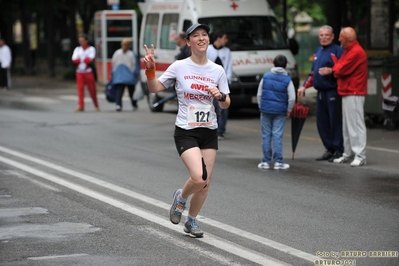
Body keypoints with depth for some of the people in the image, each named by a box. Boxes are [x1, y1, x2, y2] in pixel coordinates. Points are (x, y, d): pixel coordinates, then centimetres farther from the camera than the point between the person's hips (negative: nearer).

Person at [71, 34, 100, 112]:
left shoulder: (91, 49, 0)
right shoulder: (77, 49, 11)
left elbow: (90, 60, -14)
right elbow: (74, 60, -2)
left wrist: (80, 59, -4)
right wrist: (84, 59, -9)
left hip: (89, 72, -3)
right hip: (79, 72, 3)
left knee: (92, 89, 3)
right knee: (80, 89, -6)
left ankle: (96, 105, 19)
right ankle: (81, 106, -7)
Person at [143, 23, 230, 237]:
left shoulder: (217, 71, 2)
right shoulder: (179, 67, -6)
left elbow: (226, 104, 7)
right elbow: (155, 88, -2)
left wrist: (220, 96, -15)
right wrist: (150, 69, -19)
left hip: (209, 132, 4)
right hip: (185, 132, -4)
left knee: (205, 183, 4)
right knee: (198, 178, -20)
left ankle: (191, 221, 28)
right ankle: (180, 198, 14)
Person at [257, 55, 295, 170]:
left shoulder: (265, 77, 2)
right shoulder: (287, 80, -3)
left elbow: (259, 94, 5)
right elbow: (292, 98, -5)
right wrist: (288, 111, 7)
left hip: (265, 109, 1)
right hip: (280, 111, -1)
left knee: (266, 135, 6)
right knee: (277, 136, 0)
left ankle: (266, 161, 8)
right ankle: (278, 161, 0)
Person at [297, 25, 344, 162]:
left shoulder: (337, 51, -7)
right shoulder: (318, 51, 19)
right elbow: (313, 73, 25)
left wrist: (330, 71, -27)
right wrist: (304, 86, 20)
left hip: (332, 91, -8)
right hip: (320, 92, 8)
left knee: (335, 121, -6)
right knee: (321, 122, 9)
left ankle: (338, 151, -1)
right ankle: (329, 149, 18)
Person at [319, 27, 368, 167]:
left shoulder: (356, 52, -17)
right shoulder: (349, 50, 19)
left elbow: (342, 69, -17)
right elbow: (341, 66, 15)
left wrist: (331, 70, 2)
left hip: (354, 93, -11)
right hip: (347, 92, 11)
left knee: (356, 124, -10)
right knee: (347, 125, 14)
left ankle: (360, 156, -10)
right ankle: (348, 154, 21)